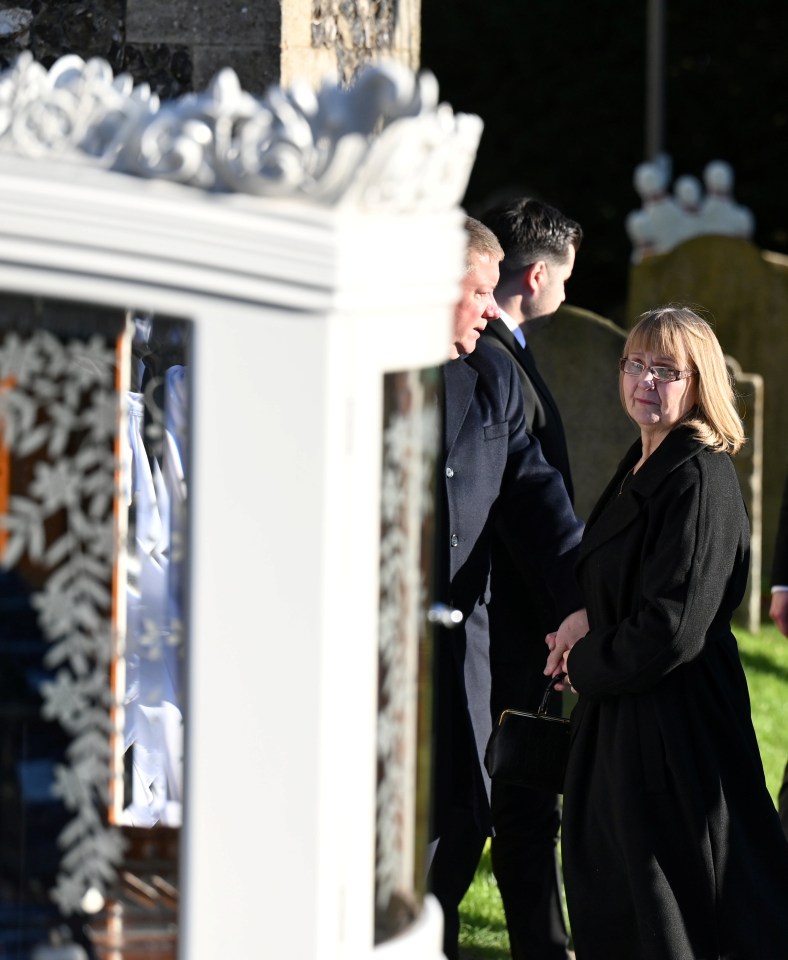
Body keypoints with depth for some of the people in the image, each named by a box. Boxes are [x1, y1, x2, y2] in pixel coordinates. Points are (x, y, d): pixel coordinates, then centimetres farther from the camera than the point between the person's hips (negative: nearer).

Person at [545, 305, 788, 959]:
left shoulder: (699, 481, -19)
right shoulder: (642, 465, 10)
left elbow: (671, 628, -22)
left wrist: (584, 663, -9)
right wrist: (580, 642, 4)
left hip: (673, 722, -10)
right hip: (619, 713, 10)